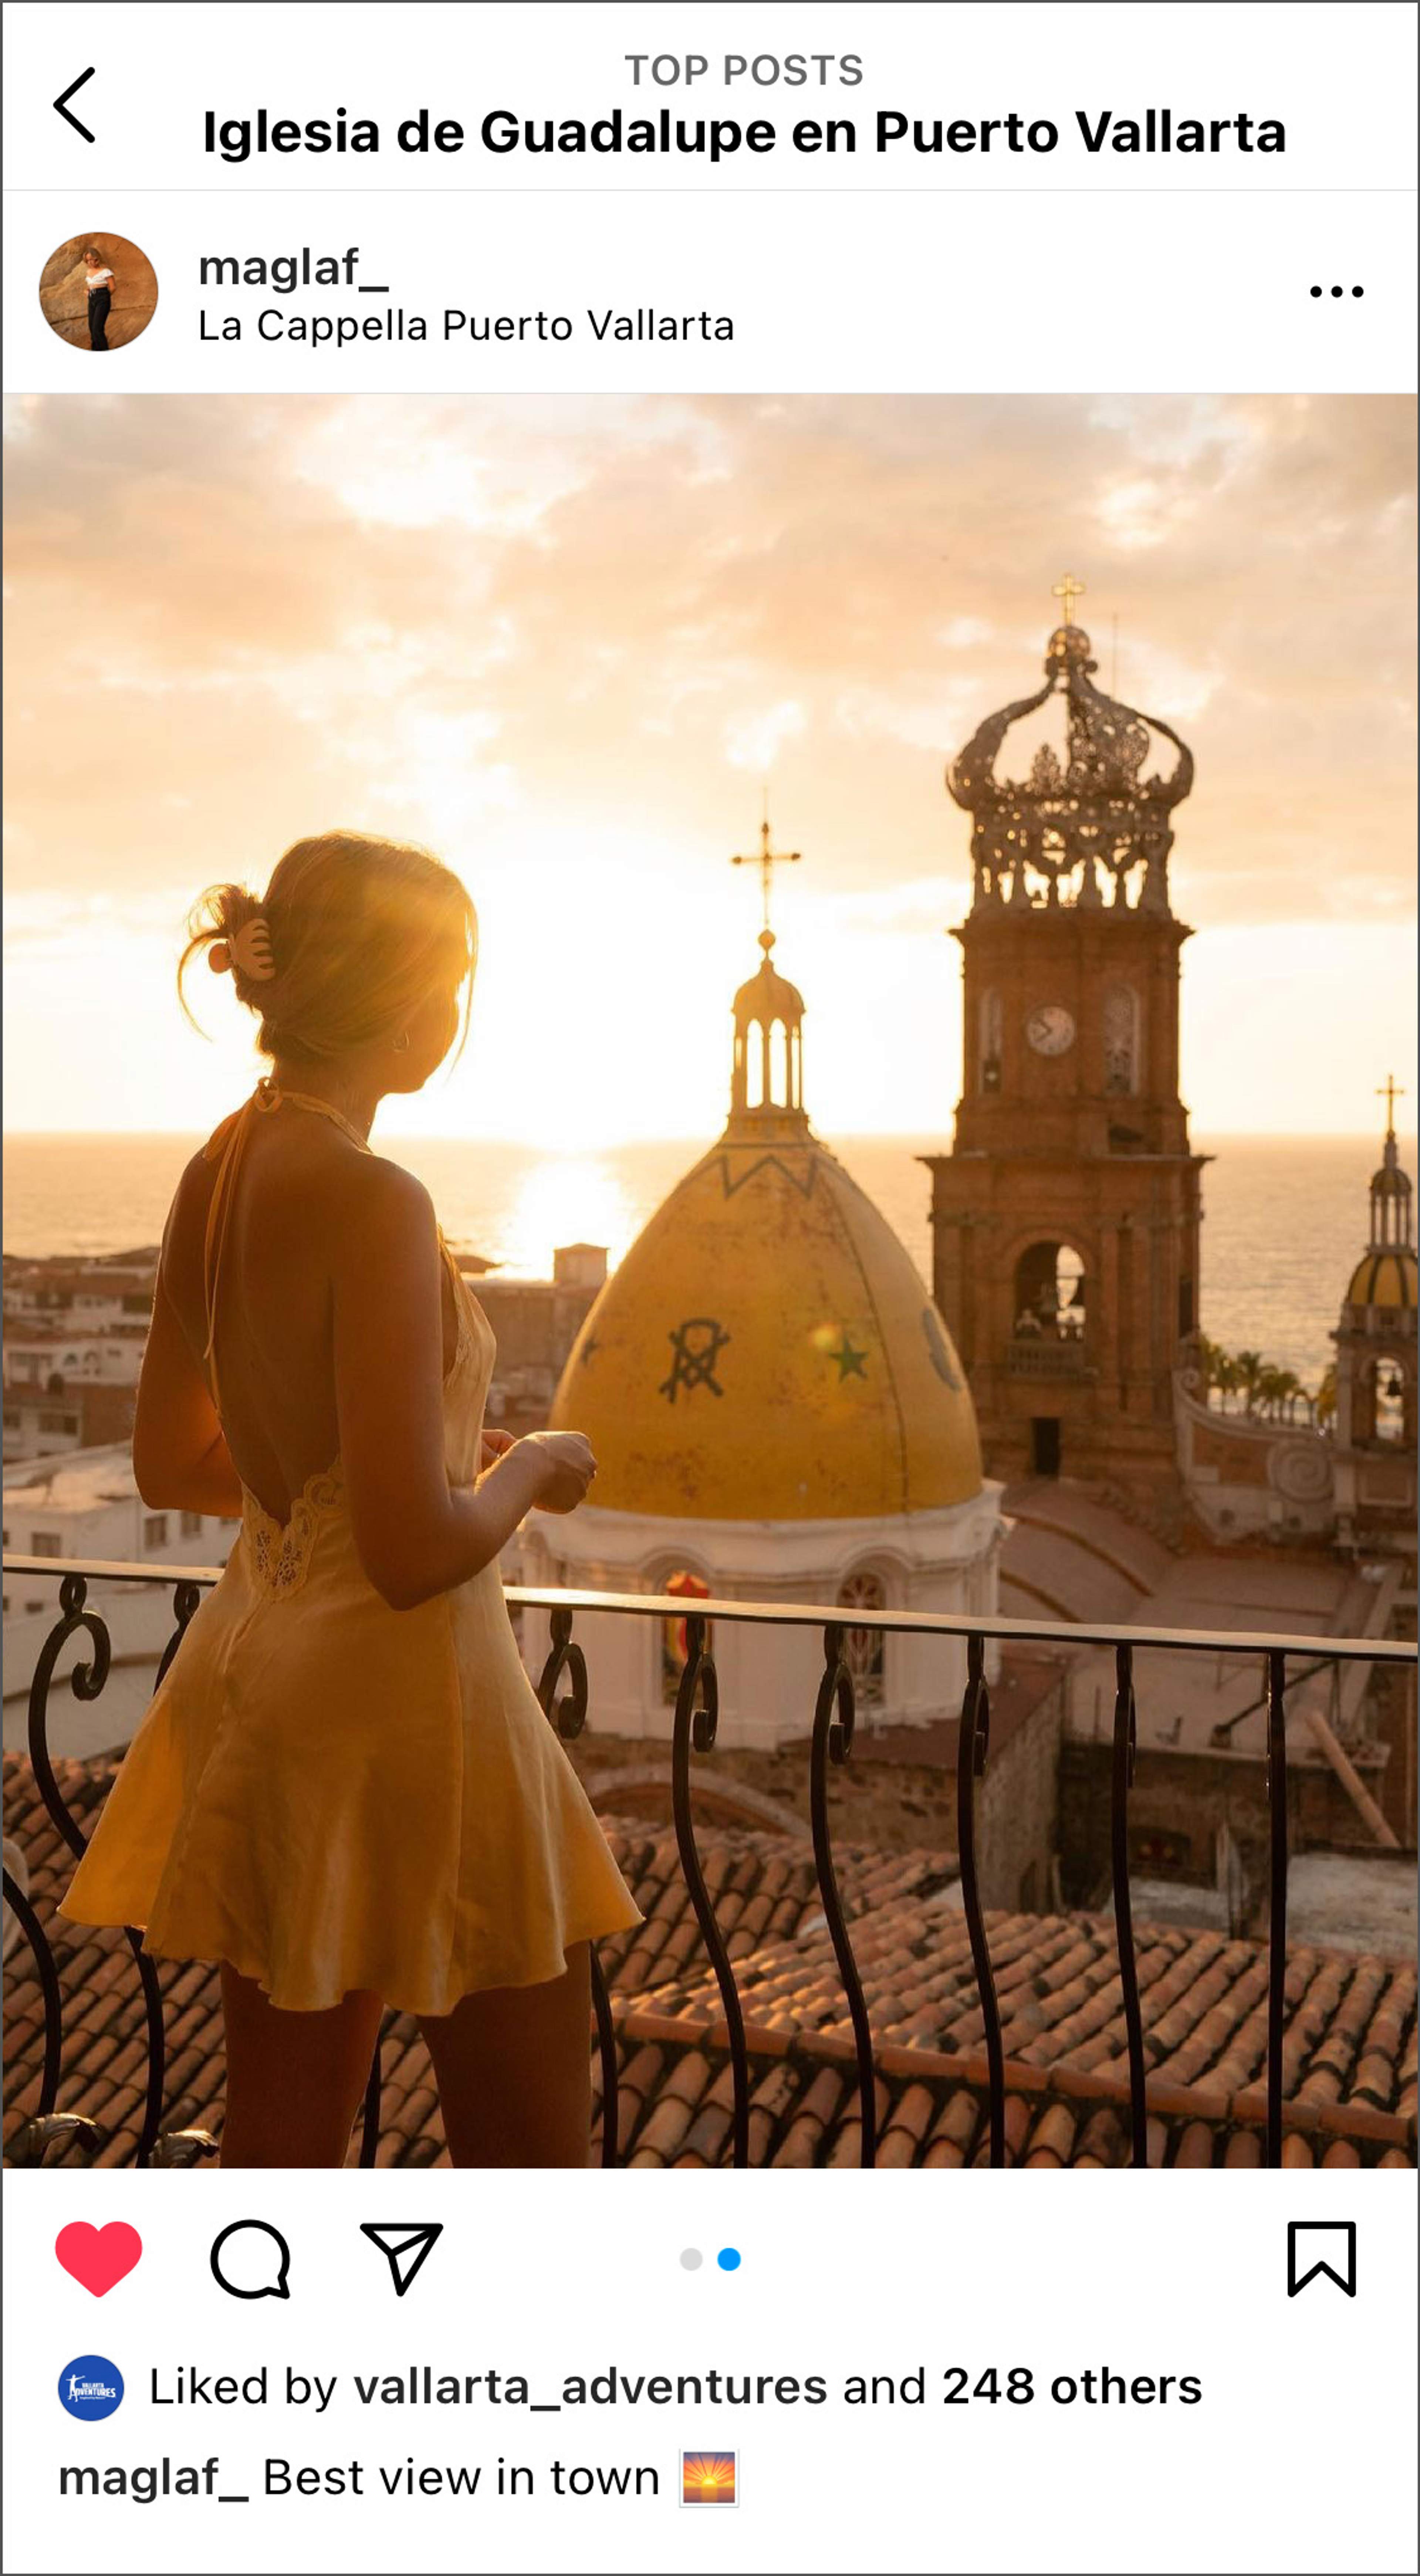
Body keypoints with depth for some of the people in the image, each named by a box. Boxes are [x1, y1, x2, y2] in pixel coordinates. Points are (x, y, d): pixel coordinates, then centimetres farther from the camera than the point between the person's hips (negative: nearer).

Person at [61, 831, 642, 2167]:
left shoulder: (213, 1174, 3)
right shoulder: (373, 1203, -22)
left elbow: (173, 1465, 14)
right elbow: (415, 1551, -25)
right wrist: (530, 1469, -5)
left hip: (261, 1669, 8)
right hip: (400, 1702, -8)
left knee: (280, 2148, 18)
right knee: (529, 2156, 9)